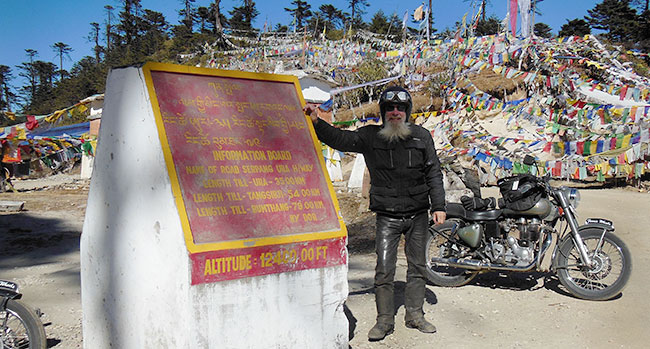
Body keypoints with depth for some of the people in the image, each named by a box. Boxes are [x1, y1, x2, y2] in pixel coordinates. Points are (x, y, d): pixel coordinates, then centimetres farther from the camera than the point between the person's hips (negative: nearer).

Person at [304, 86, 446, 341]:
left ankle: (415, 315, 27)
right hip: (387, 216, -2)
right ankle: (385, 320, 12)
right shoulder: (370, 136, 0)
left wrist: (438, 206, 3)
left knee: (417, 266, 12)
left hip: (418, 214, 2)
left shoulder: (422, 136, 5)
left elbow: (433, 173, 8)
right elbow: (341, 139, -9)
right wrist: (316, 122, -24)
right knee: (384, 270, -2)